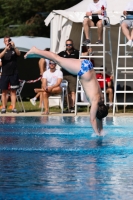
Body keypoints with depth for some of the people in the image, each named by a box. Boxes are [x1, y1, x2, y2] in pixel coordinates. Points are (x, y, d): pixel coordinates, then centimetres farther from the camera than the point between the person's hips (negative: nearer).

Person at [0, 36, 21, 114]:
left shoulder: (14, 50, 7)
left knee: (13, 91, 0)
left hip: (13, 74, -1)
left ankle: (14, 107, -1)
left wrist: (14, 47, -29)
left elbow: (19, 53, -13)